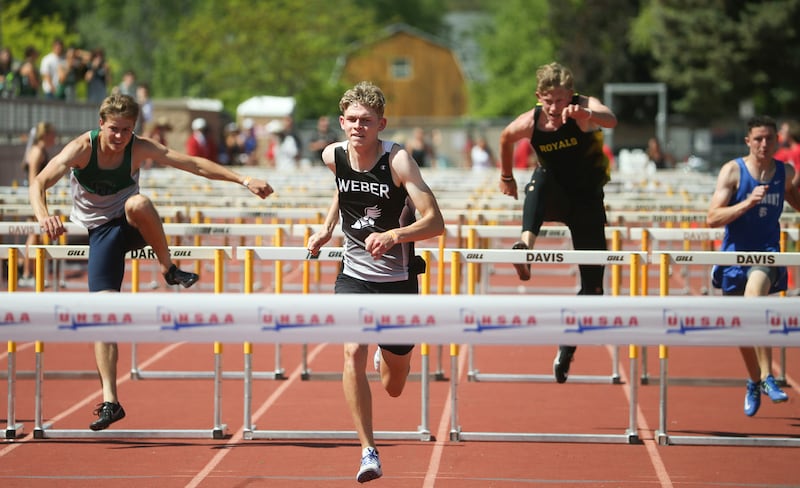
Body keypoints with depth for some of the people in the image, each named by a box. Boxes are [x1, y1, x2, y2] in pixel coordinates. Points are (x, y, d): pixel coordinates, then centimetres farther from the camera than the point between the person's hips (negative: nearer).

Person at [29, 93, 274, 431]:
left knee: (138, 203, -37)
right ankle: (109, 401, -9)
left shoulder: (140, 149, -14)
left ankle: (169, 269, -14)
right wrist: (43, 216, -47)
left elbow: (194, 165, -15)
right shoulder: (82, 148, -18)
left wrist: (245, 181, -22)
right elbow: (40, 182, -26)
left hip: (133, 226, 0)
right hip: (101, 232, 0)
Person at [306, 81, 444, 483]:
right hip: (354, 276, 2)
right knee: (353, 352, -24)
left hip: (398, 280, -2)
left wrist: (394, 235, -43)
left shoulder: (397, 160, -21)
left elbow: (435, 222, -27)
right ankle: (368, 452, -19)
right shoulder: (333, 156, -7)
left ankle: (390, 355, 50)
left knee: (394, 387, 12)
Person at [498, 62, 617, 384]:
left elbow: (611, 120, -46)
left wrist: (587, 115, -67)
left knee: (593, 283, -2)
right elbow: (506, 139, 9)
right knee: (541, 178, -38)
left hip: (587, 200, 0)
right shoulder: (529, 123, -15)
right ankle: (527, 244, -60)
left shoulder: (585, 107, -22)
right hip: (552, 196, 0)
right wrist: (507, 176, 20)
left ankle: (567, 348, 16)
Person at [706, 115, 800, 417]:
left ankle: (766, 376, -27)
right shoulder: (733, 171, -6)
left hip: (767, 252, -1)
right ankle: (754, 381, 34)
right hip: (735, 253, 1)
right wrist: (747, 203, -26)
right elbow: (712, 218, -14)